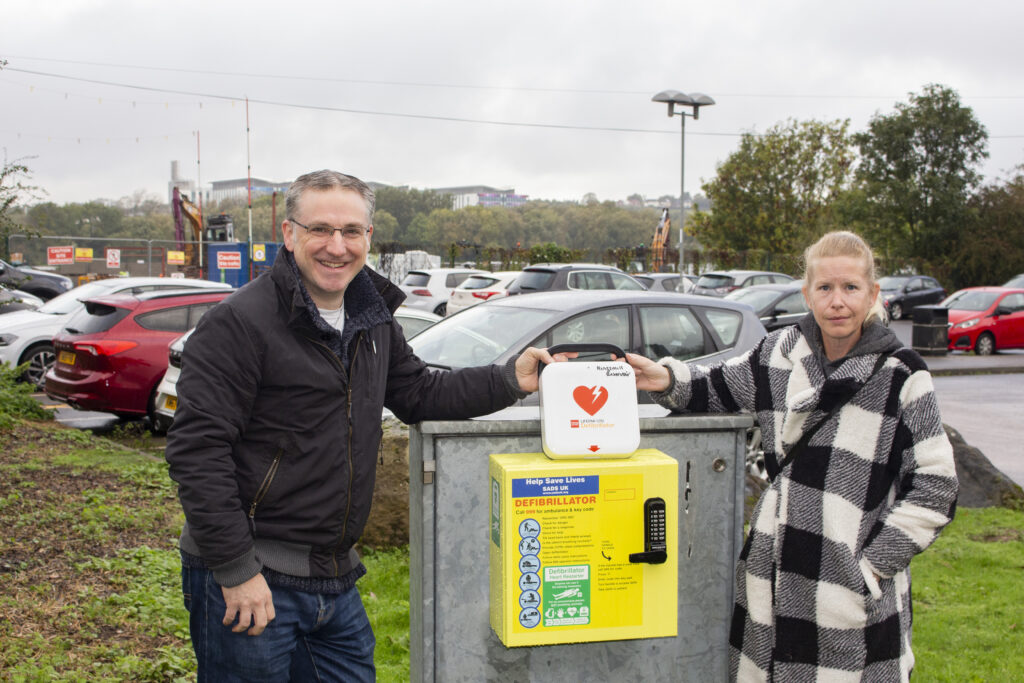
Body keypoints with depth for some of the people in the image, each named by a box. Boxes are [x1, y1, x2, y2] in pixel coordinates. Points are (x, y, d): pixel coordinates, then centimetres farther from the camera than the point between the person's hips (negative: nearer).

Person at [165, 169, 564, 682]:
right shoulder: (239, 323, -15)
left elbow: (419, 394, 19)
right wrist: (236, 571, -20)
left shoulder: (371, 319, 10)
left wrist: (511, 380, 6)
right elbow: (196, 450, -18)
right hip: (247, 582, -7)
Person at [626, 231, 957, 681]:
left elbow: (934, 485, -3)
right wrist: (667, 379, -3)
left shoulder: (899, 374, -4)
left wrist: (874, 564, -8)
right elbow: (715, 387, 19)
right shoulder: (780, 353, 5)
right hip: (776, 575, 3)